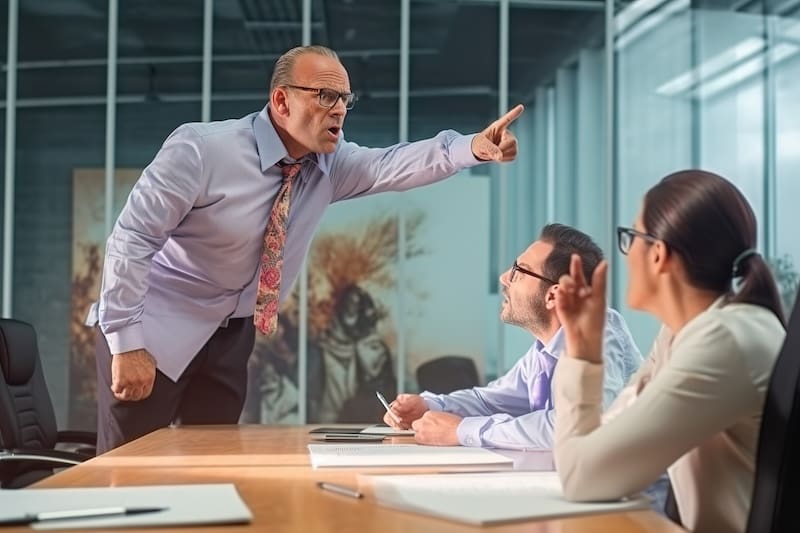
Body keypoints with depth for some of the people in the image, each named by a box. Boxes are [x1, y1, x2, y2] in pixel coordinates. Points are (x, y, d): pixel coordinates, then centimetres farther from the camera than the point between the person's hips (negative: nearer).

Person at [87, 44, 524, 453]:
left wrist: (474, 147, -37)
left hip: (230, 335, 6)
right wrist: (127, 344, -24)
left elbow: (390, 165, -20)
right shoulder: (201, 149, -21)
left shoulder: (330, 163, -4)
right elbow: (132, 238, -21)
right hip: (155, 329, -5)